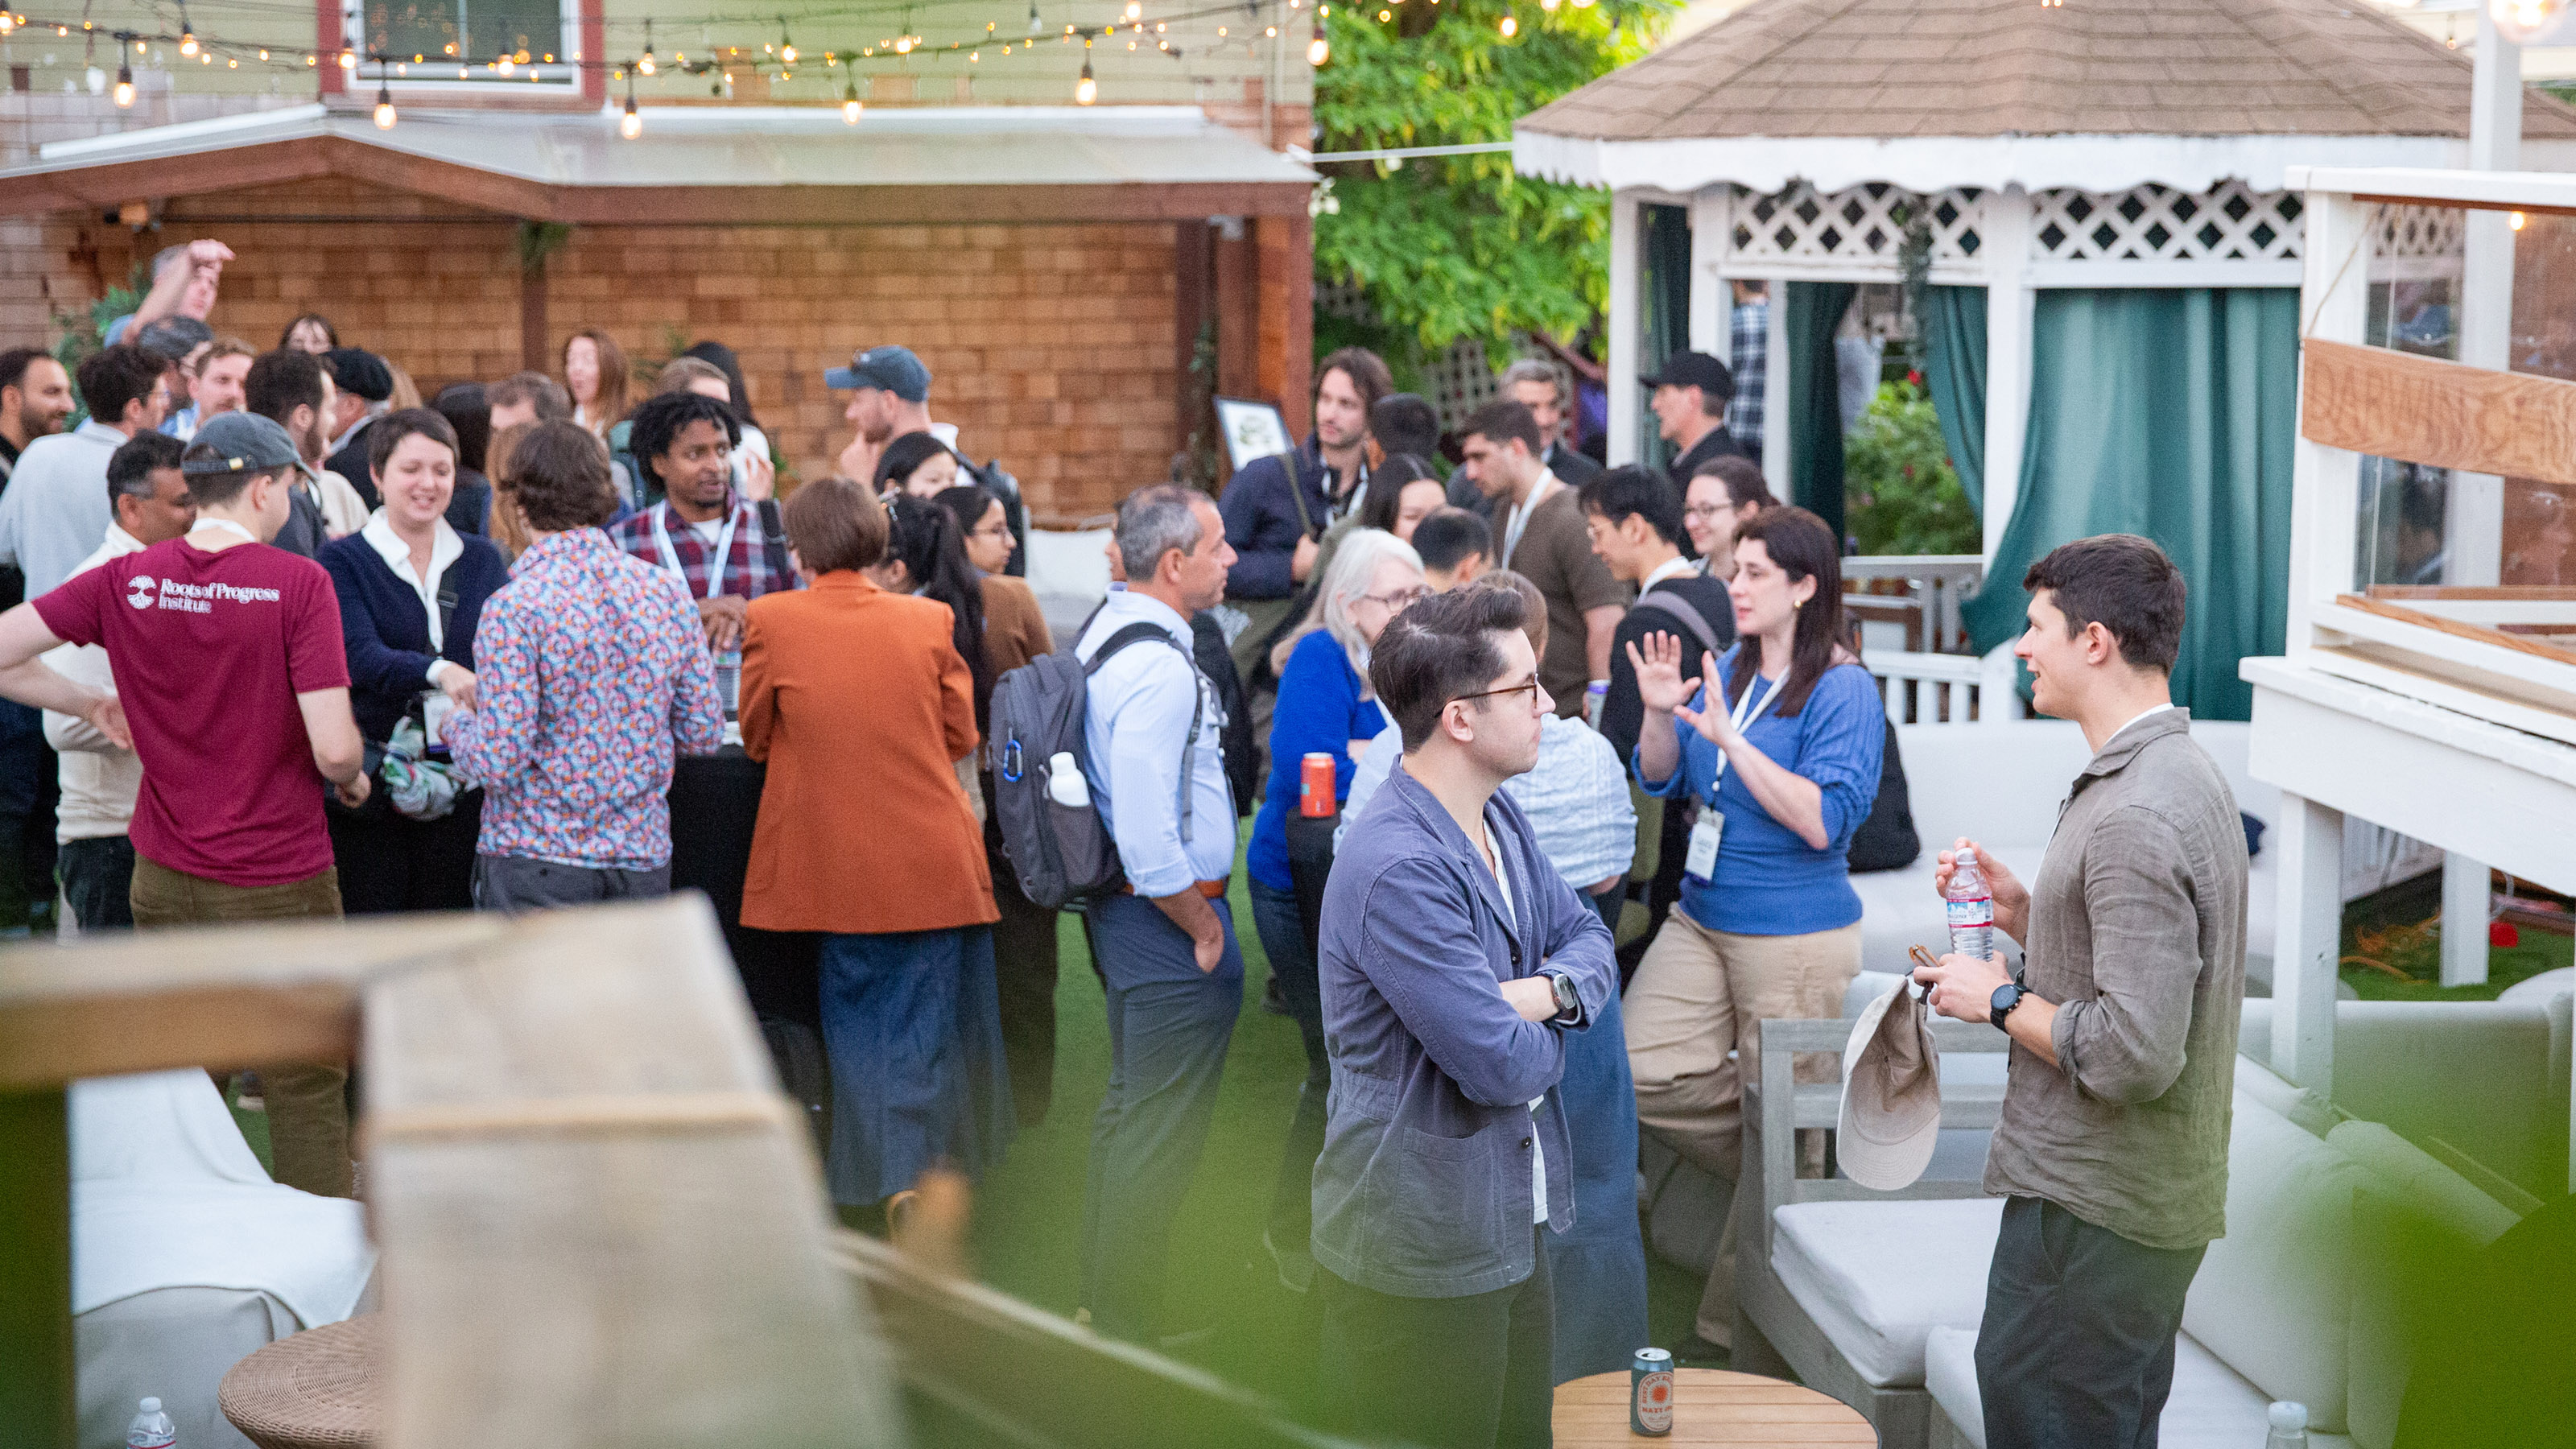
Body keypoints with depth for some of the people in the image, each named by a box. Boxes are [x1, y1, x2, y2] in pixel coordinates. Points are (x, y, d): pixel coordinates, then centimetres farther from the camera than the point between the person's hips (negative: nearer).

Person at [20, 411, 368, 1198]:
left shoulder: (126, 581, -2)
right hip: (280, 883, -4)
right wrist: (353, 778, 4)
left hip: (167, 882, 4)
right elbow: (334, 749, -19)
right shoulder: (298, 583, -14)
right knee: (306, 1094, 5)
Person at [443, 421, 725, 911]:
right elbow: (704, 734, 6)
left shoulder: (513, 608, -13)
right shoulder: (666, 591, 3)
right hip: (643, 861, 5)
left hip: (537, 861, -5)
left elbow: (499, 761, -15)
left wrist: (457, 727, 6)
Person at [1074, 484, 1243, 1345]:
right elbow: (1147, 840, -29)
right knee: (1162, 1128, -1)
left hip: (1117, 907, 11)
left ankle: (1104, 1299, 35)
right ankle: (1130, 1330, 7)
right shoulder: (1159, 669, -24)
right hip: (1167, 913, -11)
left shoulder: (1100, 630, 8)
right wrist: (1202, 928, -14)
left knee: (1130, 1106, 22)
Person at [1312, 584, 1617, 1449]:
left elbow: (1587, 939, 11)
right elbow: (1501, 1065, -27)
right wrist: (1545, 1031, -3)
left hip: (1513, 1226, 9)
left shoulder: (1499, 818, 6)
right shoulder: (1399, 871, -27)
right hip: (1423, 1258, -9)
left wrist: (1549, 992, -12)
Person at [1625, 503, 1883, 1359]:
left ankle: (1733, 1331, 18)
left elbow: (1823, 822, -23)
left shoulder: (1844, 692, -13)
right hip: (1701, 919, 7)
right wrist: (1660, 714, -7)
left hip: (1796, 938, -7)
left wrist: (1730, 739, -25)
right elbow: (1661, 783, 13)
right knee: (1643, 1073, -5)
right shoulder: (1727, 669, 7)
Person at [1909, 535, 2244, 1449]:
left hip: (2091, 1216, -11)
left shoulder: (2136, 818, -23)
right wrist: (2025, 913, 9)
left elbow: (2134, 1054, -27)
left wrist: (2001, 1000, -13)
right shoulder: (2184, 775, 12)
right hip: (2155, 1201, 11)